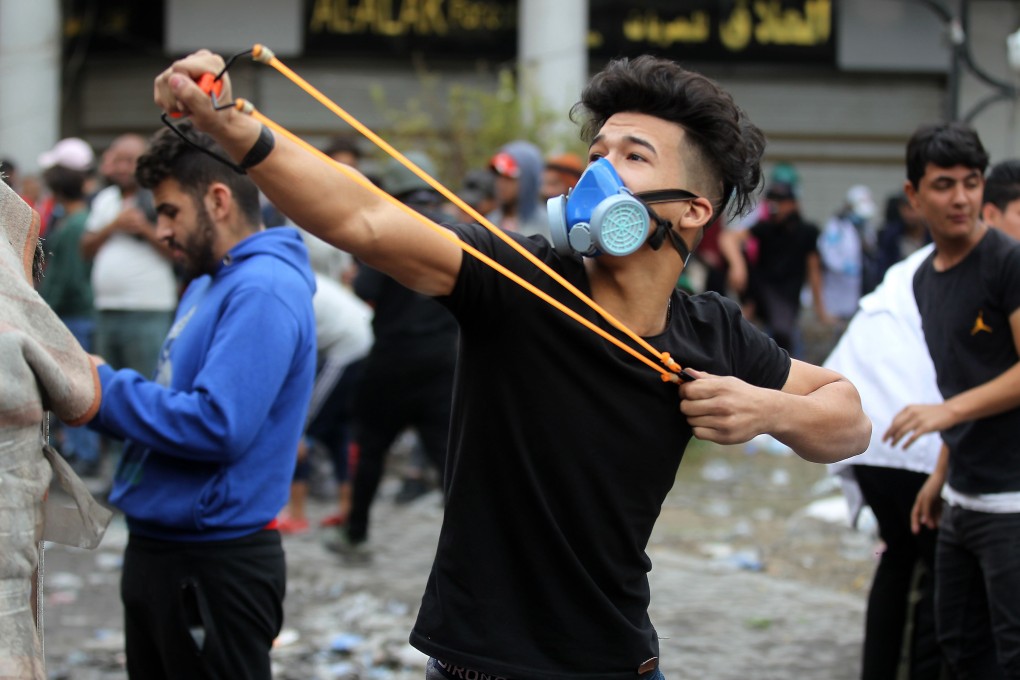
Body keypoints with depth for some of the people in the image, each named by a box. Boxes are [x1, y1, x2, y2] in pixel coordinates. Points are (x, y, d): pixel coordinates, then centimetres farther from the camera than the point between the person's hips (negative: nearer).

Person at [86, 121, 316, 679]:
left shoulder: (263, 291, -18)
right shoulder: (209, 284, 14)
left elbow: (217, 425, -27)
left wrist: (103, 387, -17)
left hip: (214, 566, -10)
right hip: (157, 548, 10)